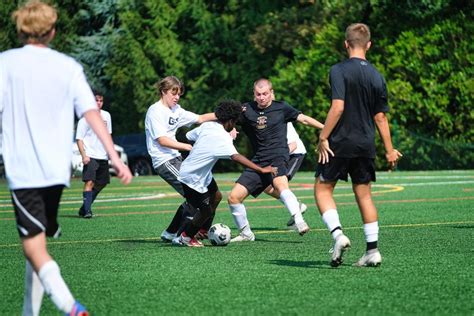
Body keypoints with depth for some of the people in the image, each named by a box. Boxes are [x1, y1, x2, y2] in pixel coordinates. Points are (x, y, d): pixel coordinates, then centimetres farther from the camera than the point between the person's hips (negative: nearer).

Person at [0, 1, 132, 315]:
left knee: (34, 247, -8)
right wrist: (115, 157, -4)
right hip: (58, 170, 4)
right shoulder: (68, 66, 7)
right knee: (39, 240, 19)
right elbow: (92, 113, -1)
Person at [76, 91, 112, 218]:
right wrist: (84, 155, -20)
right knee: (89, 182, -19)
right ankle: (87, 211, -22)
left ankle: (84, 208, 24)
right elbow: (79, 138, -9)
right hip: (90, 155, -7)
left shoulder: (106, 115, 10)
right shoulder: (85, 118, -8)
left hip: (103, 156, 7)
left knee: (101, 183, 13)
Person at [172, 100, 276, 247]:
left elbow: (189, 136, 12)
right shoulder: (223, 137, -25)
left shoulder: (207, 125, -1)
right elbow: (236, 157, -37)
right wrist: (261, 170, -39)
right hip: (192, 178, -10)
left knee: (216, 196, 18)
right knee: (206, 211, -2)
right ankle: (184, 238, 16)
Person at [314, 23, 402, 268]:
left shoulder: (339, 71, -10)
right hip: (366, 146, 5)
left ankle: (338, 234, -13)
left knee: (323, 188, 7)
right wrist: (389, 150, 13)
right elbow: (380, 117, 7)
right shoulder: (376, 76, 5)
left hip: (340, 144, -5)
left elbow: (338, 107, -19)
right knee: (363, 194, 12)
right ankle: (372, 251, 10)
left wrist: (323, 138, -13)